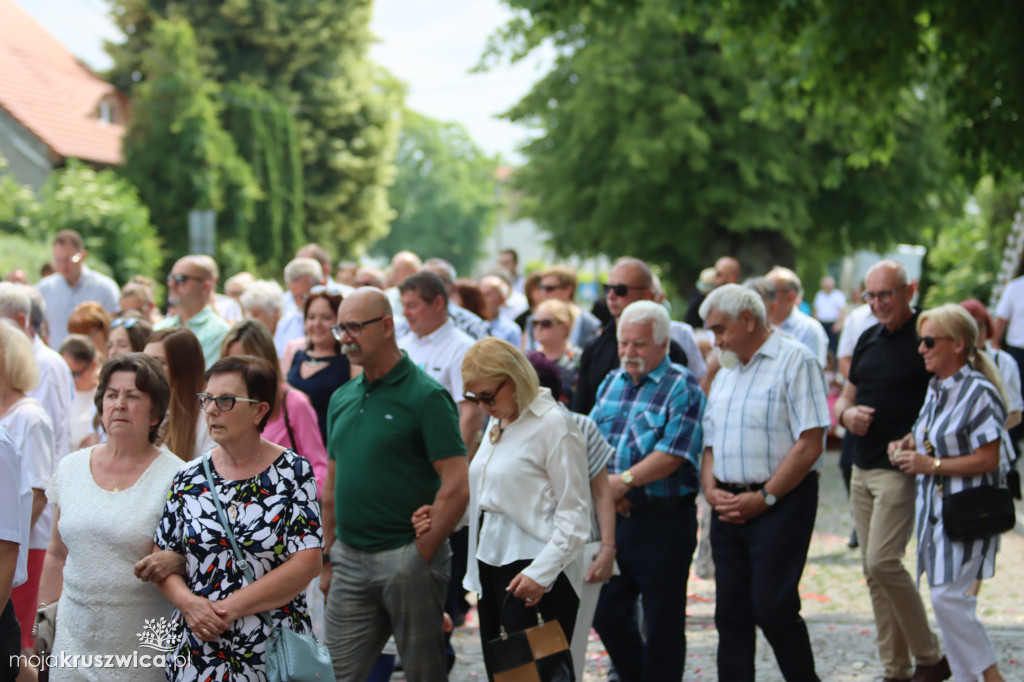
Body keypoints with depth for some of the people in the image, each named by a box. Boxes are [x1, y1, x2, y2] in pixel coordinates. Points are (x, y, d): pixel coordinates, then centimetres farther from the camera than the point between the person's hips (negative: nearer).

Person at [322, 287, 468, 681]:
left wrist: (421, 555, -13)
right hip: (350, 560, 6)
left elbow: (456, 488, -14)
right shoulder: (342, 399, 12)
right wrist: (328, 560, 15)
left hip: (406, 558, -6)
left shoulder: (426, 396, -10)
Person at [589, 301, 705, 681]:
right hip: (613, 517, 7)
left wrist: (624, 482, -20)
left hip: (663, 521, -7)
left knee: (662, 621, 2)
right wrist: (603, 486, -6)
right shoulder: (610, 383, 14)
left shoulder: (682, 387, -8)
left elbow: (672, 454, -17)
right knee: (607, 614, 13)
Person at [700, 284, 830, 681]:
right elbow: (710, 441, 21)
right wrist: (711, 488, 2)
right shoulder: (726, 372, 18)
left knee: (772, 609, -9)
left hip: (781, 504, -7)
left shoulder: (795, 361, -7)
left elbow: (810, 443, -15)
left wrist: (764, 498, -15)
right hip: (730, 508, 7)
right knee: (730, 613, 6)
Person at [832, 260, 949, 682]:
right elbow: (845, 398, 22)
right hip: (862, 470, 8)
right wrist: (846, 414, -2)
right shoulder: (868, 340, 14)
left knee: (883, 561, -16)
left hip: (901, 469, -8)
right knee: (873, 572, 7)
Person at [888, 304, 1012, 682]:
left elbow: (988, 459, -19)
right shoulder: (936, 389, 11)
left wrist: (931, 464, -19)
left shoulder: (978, 393, -16)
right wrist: (908, 444, 7)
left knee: (948, 598, -12)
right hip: (937, 509, 9)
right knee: (950, 601, 10)